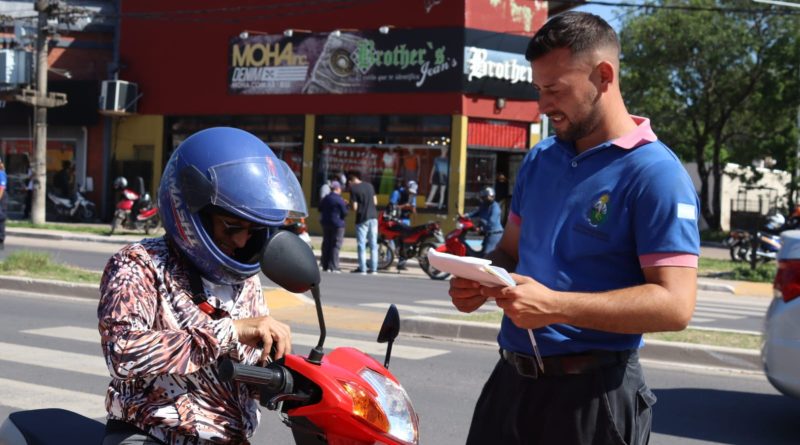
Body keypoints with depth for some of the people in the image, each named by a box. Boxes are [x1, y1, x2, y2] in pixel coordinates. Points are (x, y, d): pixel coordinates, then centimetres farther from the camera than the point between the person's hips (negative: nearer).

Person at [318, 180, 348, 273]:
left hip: (325, 223, 7)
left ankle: (325, 266, 11)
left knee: (326, 244, 10)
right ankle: (333, 267, -8)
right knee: (335, 245, -4)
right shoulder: (340, 200, -13)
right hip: (337, 224, -7)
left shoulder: (325, 198, 8)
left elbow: (320, 209, 19)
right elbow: (344, 213, -11)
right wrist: (345, 205, 5)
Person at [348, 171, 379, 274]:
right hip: (373, 217, 5)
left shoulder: (353, 188, -9)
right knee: (373, 244, 7)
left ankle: (362, 268, 1)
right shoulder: (369, 185, 8)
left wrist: (351, 203, 8)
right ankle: (373, 268, 8)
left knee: (361, 244, 2)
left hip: (362, 219, -5)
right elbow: (375, 202, 11)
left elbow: (354, 208, -12)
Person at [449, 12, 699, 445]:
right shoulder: (540, 159, 9)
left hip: (593, 392, -6)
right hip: (511, 378, 6)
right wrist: (482, 283, -4)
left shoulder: (654, 173, -13)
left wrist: (555, 306, -26)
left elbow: (674, 304, -19)